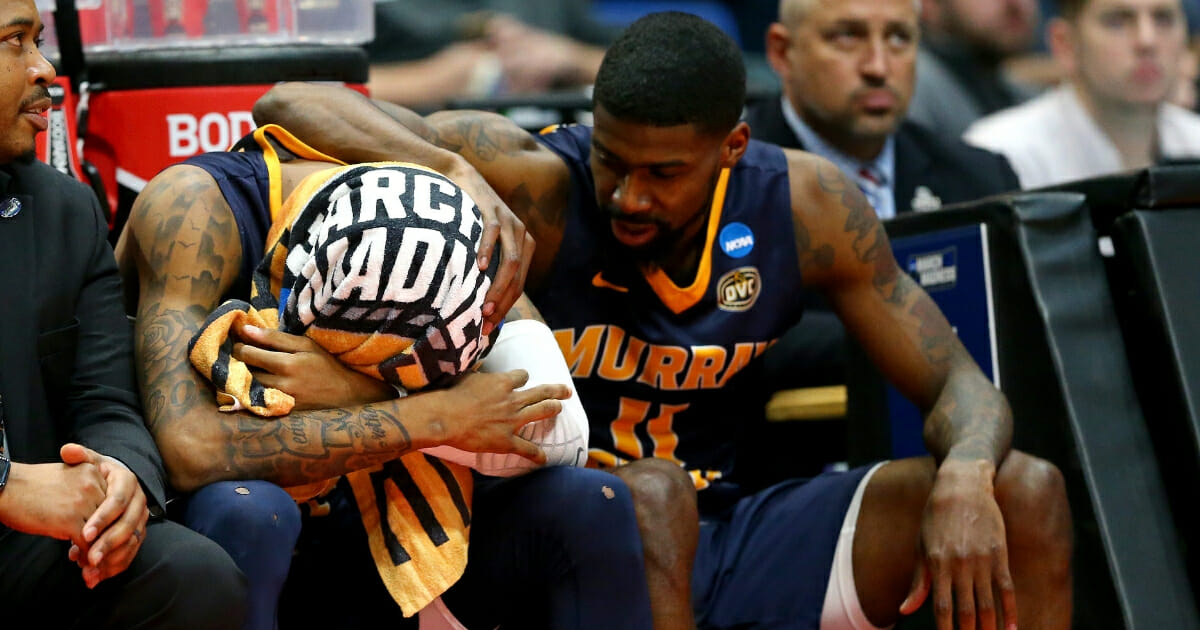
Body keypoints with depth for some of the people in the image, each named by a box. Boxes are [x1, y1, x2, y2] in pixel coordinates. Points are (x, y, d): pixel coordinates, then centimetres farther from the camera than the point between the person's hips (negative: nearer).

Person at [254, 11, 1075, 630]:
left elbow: (960, 385, -1)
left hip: (719, 543, 4)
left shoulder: (805, 208, -5)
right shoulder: (539, 192, -16)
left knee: (1027, 496, -12)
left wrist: (963, 479, -25)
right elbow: (294, 107, -21)